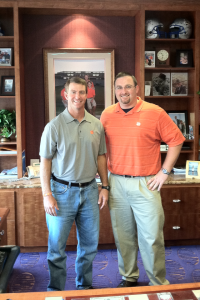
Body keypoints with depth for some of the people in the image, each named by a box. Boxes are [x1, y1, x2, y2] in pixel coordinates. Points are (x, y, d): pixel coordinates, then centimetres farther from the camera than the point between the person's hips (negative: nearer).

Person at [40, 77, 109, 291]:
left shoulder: (96, 125, 4)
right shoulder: (54, 126, -7)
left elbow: (101, 157, 11)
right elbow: (45, 161, -6)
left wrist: (105, 187, 7)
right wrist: (47, 195, -10)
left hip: (89, 190, 4)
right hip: (63, 191, -4)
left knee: (90, 243, 14)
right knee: (57, 245, 6)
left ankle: (84, 285, 33)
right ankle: (55, 289, 25)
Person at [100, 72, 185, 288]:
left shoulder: (154, 112, -5)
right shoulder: (107, 114, 6)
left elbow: (176, 141, -1)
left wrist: (164, 172, -5)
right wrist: (105, 176, 9)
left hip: (145, 184, -3)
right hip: (117, 183, 4)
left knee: (151, 237, 1)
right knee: (123, 236, 13)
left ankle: (158, 284, 19)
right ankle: (128, 278, 31)